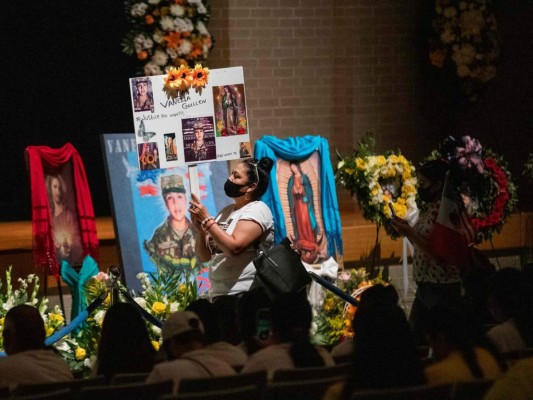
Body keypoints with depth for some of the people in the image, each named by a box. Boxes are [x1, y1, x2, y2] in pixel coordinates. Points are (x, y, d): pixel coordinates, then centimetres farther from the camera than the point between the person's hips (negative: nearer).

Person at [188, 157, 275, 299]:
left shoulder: (257, 210, -6)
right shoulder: (226, 212, 17)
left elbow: (234, 247, -21)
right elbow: (204, 256, 15)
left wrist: (207, 220, -14)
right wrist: (200, 229, -3)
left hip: (246, 295, -8)